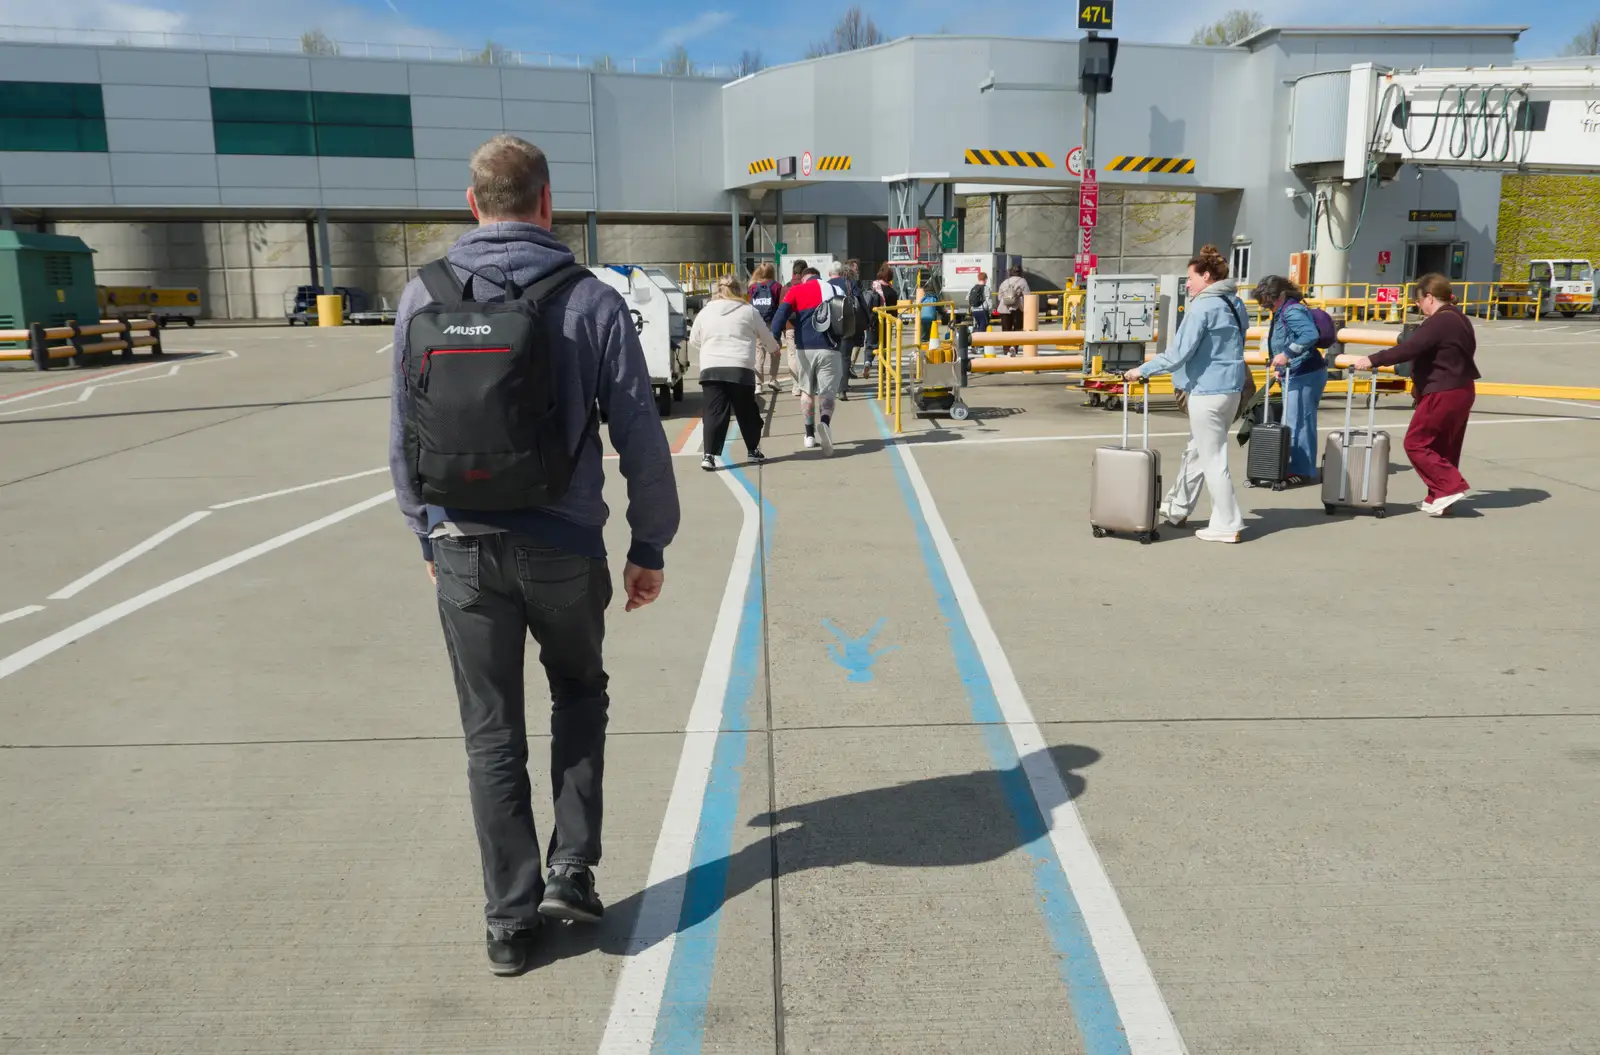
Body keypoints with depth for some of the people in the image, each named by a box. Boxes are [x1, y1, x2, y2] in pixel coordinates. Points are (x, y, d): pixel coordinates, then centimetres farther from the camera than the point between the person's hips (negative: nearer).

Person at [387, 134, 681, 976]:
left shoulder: (423, 296, 0)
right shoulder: (591, 301, -7)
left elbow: (404, 436, 6)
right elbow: (639, 437, -6)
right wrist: (650, 544, 5)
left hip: (462, 549, 2)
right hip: (563, 546, -1)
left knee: (491, 733, 12)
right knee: (578, 693, 24)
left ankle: (510, 920, 20)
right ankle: (571, 871, 19)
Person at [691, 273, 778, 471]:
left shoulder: (705, 312, 14)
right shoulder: (749, 311, 8)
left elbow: (693, 343, 20)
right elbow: (766, 336, 20)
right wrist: (773, 350, 42)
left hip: (711, 369, 1)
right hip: (741, 369, -1)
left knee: (714, 413, 1)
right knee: (747, 411, 13)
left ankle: (709, 455, -9)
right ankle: (754, 451, 24)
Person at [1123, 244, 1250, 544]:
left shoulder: (1203, 307, -16)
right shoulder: (1235, 303, 11)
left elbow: (1178, 354, -20)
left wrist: (1143, 371, -13)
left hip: (1208, 390, -9)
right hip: (1231, 387, 9)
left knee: (1212, 457, -1)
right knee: (1196, 451, 18)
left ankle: (1227, 524, 4)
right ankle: (1176, 509, 30)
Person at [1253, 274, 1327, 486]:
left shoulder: (1292, 312, -17)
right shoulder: (1281, 313, 15)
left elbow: (1311, 335, -32)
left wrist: (1287, 354, -32)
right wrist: (1279, 365, 16)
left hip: (1305, 375, -11)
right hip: (1293, 376, 11)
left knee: (1298, 424, -8)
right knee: (1296, 423, 17)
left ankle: (1302, 471, -3)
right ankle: (1297, 467, 25)